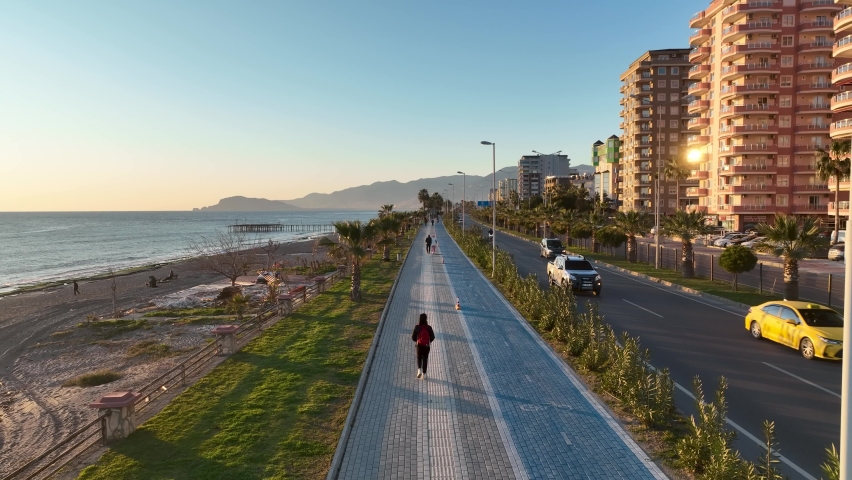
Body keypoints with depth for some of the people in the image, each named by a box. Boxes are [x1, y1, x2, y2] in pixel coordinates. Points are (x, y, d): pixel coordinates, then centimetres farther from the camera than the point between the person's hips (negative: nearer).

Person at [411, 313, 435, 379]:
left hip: (419, 345, 0)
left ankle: (419, 370, 0)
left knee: (419, 358, 21)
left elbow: (413, 337, -6)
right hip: (426, 346, 0)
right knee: (425, 359, 12)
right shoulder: (429, 327, -12)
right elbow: (432, 337, -4)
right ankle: (424, 374, 13)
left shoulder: (417, 327, -13)